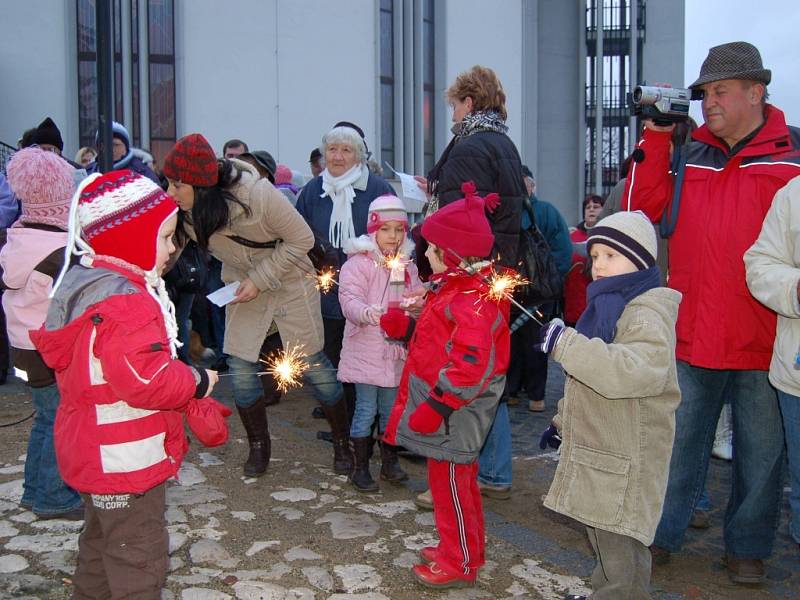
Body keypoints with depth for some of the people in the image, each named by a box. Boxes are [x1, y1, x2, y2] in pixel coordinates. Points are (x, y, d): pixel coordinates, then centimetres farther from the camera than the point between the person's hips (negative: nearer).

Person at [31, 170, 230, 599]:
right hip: (125, 463, -11)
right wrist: (197, 382, -17)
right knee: (139, 562, 3)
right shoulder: (123, 303, -27)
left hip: (99, 457, 11)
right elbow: (145, 379, -35)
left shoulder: (93, 284, 8)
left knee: (101, 547, 28)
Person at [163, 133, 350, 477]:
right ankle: (258, 447, 21)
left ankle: (343, 442, 21)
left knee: (312, 364, 2)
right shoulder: (185, 211, -18)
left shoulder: (256, 194, -31)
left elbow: (302, 239, -21)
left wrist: (260, 280, -22)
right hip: (242, 286, 4)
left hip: (290, 281, -4)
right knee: (240, 369, -1)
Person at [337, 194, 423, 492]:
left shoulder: (407, 267, 9)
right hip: (366, 349, -6)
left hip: (396, 350, 6)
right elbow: (350, 299, -21)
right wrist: (366, 312, -40)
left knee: (391, 409, 16)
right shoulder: (358, 264, -10)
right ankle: (360, 468, 13)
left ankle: (390, 462, 30)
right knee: (366, 409, 0)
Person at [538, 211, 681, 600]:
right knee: (605, 543, 21)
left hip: (624, 463, -9)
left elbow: (638, 371, -38)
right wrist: (563, 421, 26)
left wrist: (565, 343, -36)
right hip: (598, 452, 9)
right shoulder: (608, 307, 14)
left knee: (619, 554, -1)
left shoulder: (647, 315, -17)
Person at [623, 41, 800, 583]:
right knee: (679, 440, 13)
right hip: (692, 331, 2)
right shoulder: (690, 150, 8)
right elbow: (642, 208, 3)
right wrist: (656, 138, -3)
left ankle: (748, 547, 29)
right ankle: (661, 534, 28)